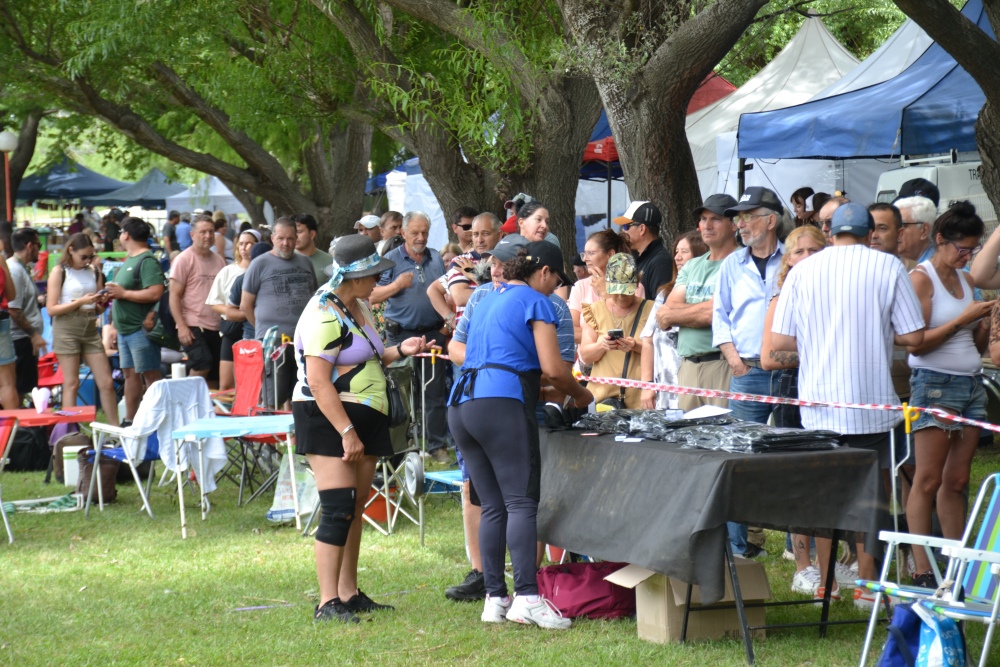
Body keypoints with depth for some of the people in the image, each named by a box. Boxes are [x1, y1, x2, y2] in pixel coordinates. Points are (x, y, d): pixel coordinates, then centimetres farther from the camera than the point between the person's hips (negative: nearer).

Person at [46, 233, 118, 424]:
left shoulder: (94, 272, 10)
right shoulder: (59, 272, -3)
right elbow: (51, 309, -9)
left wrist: (102, 302, -5)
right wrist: (80, 302, -17)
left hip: (90, 329, 5)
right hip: (67, 329, -5)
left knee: (106, 383, 2)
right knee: (71, 384, -3)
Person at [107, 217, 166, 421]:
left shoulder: (147, 261, -14)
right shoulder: (128, 260, 18)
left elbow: (155, 293, -25)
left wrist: (123, 293, -19)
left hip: (141, 329, -10)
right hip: (125, 329, 10)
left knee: (150, 375, -7)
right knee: (130, 374, 13)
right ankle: (130, 421, 18)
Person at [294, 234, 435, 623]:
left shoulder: (359, 307, 14)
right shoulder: (325, 314, -17)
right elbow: (318, 382, -21)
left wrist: (399, 351, 11)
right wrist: (346, 431, -24)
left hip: (363, 416, 10)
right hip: (327, 418, -10)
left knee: (355, 509, 10)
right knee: (338, 508, -14)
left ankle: (349, 594, 16)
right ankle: (327, 603, -13)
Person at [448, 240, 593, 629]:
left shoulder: (487, 301, 26)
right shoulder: (535, 301, 3)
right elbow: (552, 368, -5)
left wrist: (553, 391, 34)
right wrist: (580, 395, 14)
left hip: (461, 404, 8)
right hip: (501, 405, -8)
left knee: (493, 507, 8)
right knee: (522, 502, -11)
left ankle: (495, 599, 4)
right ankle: (527, 597, -21)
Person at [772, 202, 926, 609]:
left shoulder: (803, 271, 1)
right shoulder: (888, 266, -4)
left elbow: (780, 341, -1)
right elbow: (913, 335, -5)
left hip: (818, 401, 2)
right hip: (871, 401, -2)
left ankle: (825, 584, 15)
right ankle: (866, 584, 9)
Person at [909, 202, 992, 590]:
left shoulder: (965, 280, 16)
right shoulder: (921, 278, -6)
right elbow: (916, 343, -15)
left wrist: (985, 323, 2)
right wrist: (963, 319, -16)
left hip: (970, 384, 7)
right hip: (935, 384, -7)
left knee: (957, 481, 7)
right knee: (928, 482, -7)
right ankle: (922, 572, -6)